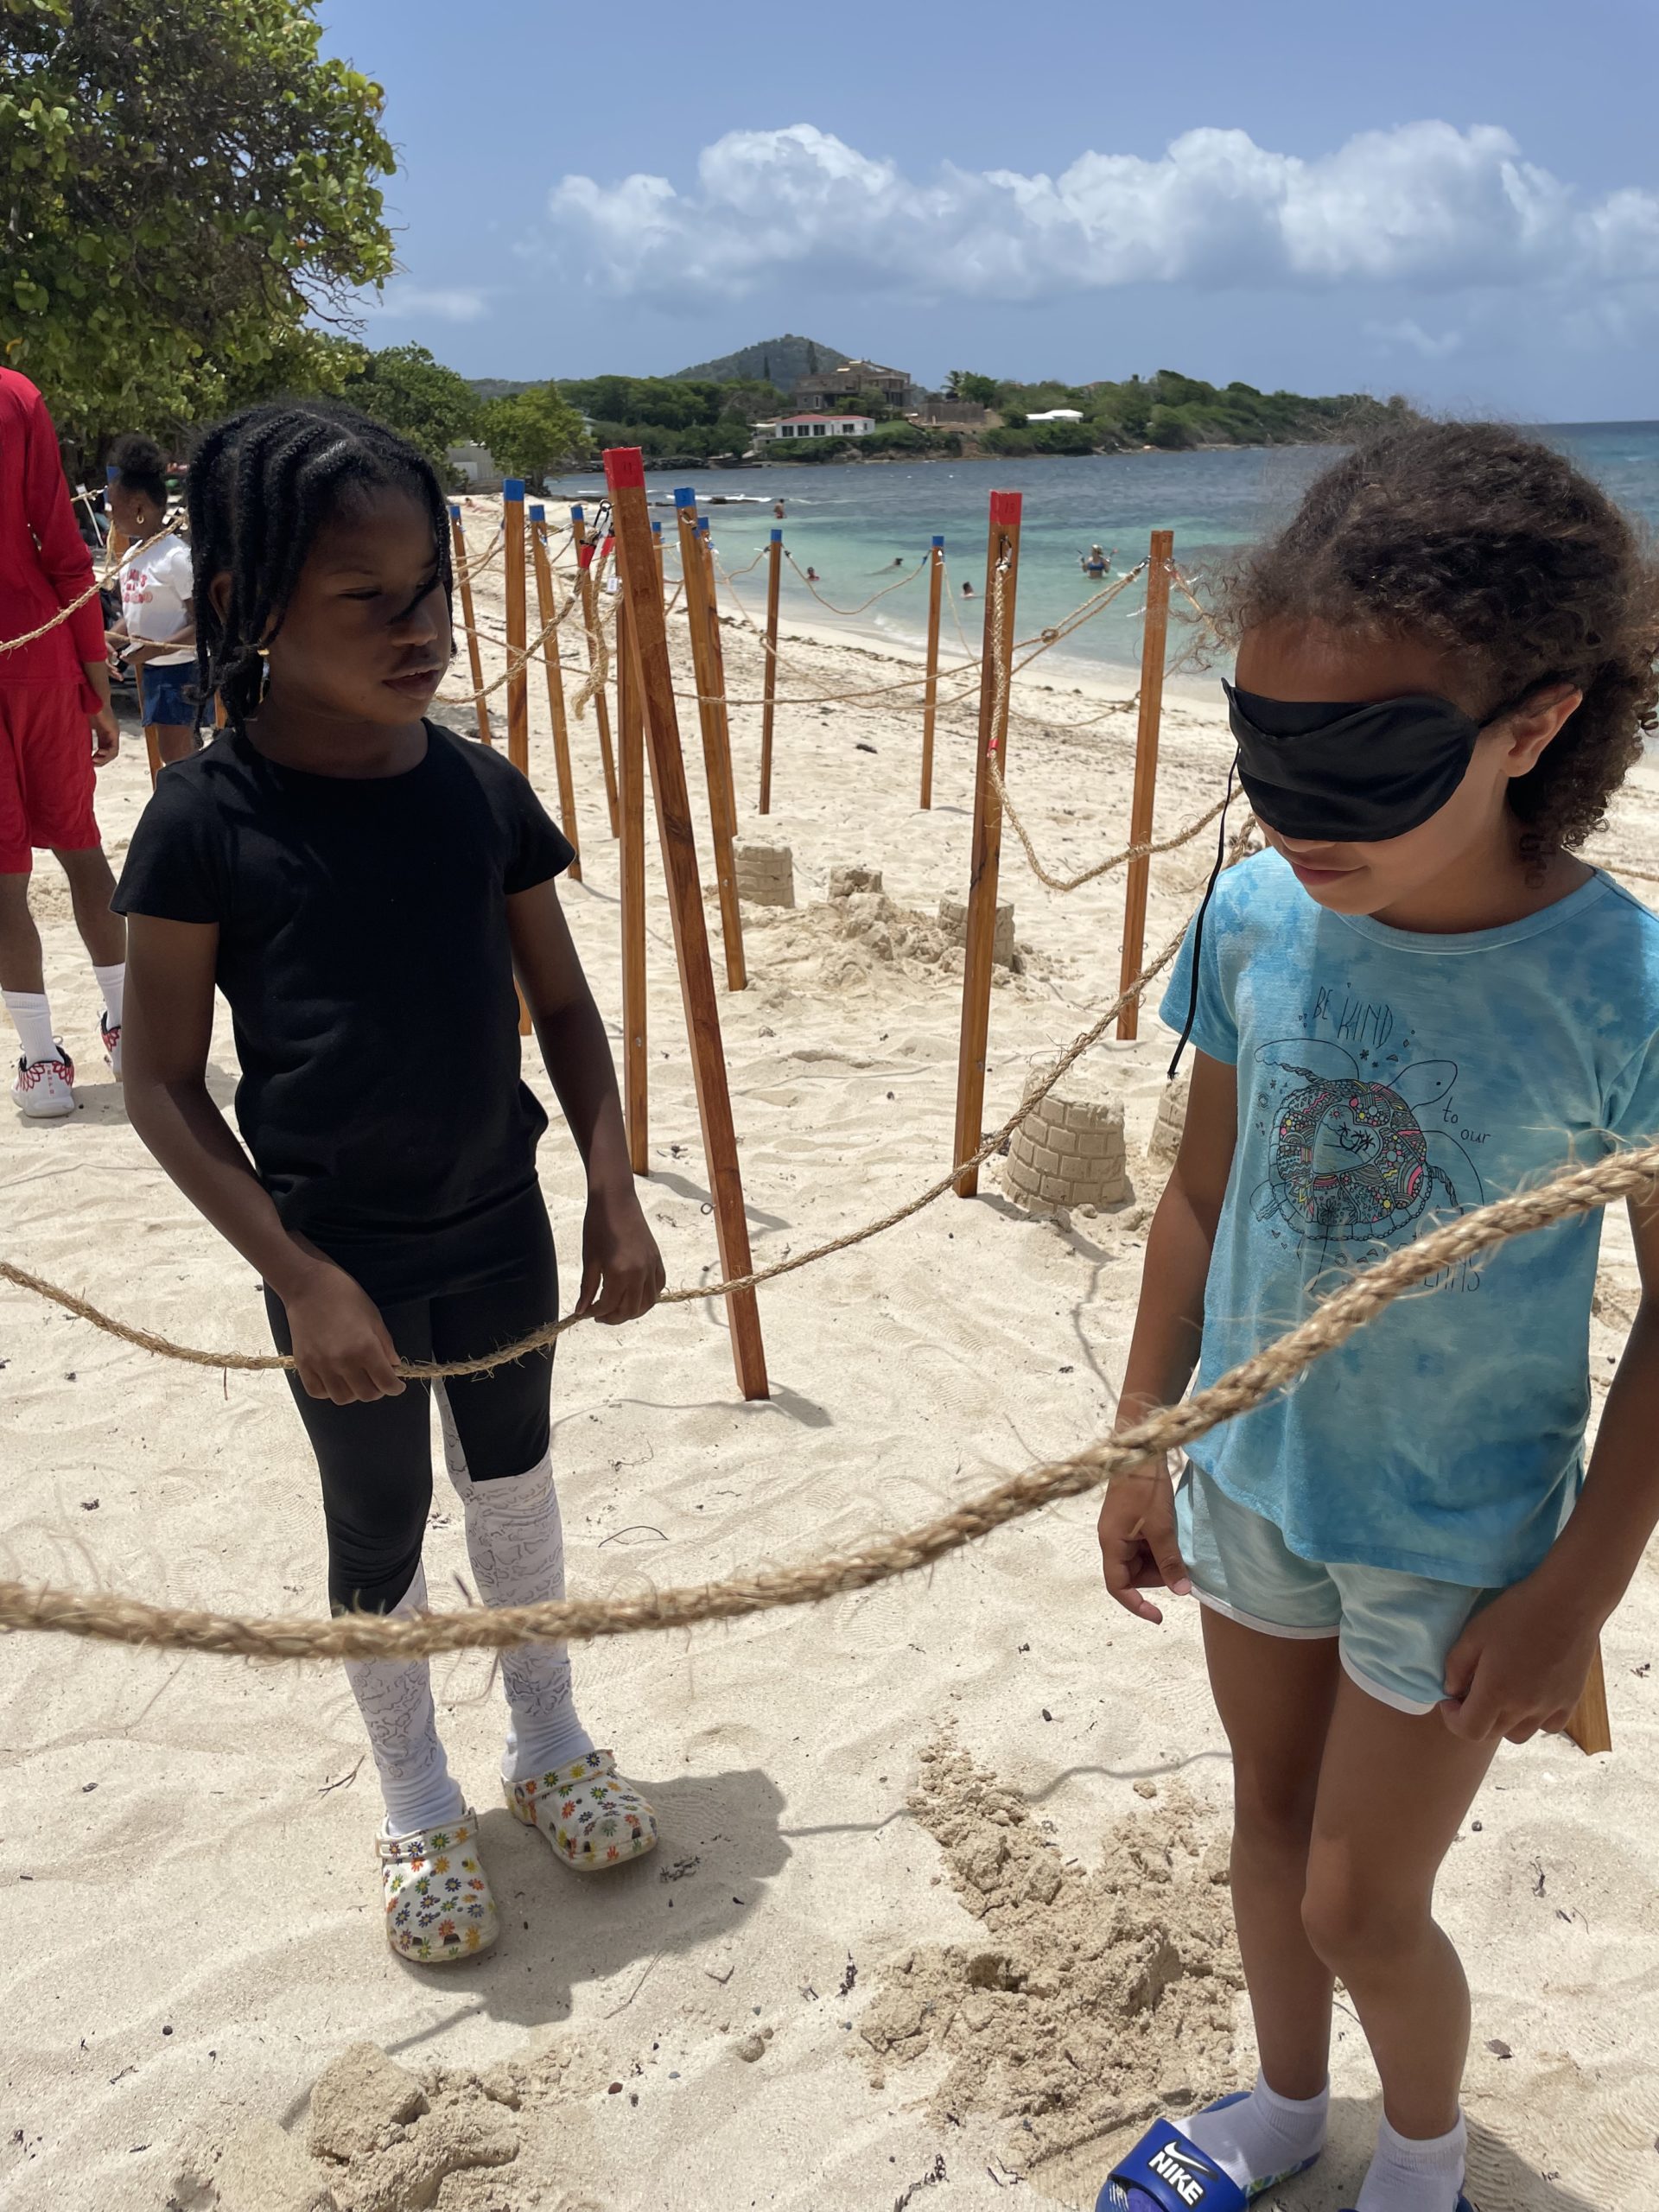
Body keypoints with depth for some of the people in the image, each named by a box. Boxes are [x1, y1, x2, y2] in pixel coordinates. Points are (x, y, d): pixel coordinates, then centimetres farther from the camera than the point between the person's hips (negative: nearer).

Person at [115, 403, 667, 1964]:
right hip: (339, 1253, -3)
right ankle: (417, 1805, 40)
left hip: (501, 1223, 4)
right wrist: (301, 1278, -17)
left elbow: (562, 1006, 3)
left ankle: (548, 1740, 46)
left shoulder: (480, 788, -7)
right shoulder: (207, 819, -17)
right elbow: (160, 1084, -12)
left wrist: (613, 1192, -4)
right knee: (379, 1533, 15)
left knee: (515, 1487, 21)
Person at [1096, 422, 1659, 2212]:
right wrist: (1139, 1446, 6)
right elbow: (1202, 1196, 0)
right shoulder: (1256, 919, -13)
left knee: (1358, 1904, 11)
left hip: (1457, 1542, -4)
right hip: (1249, 1478, 4)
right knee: (1268, 1821, 23)